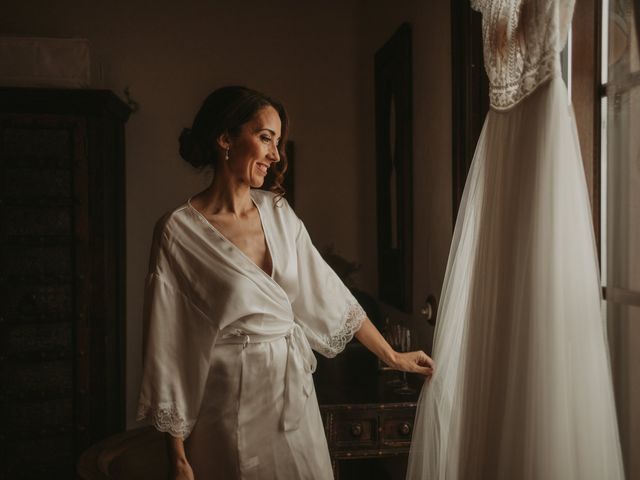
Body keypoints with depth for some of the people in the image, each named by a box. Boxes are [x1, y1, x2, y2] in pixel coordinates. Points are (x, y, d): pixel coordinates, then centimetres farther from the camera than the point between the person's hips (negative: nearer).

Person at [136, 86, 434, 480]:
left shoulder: (278, 211, 3)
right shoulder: (180, 231, -13)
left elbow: (327, 292, 10)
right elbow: (167, 345, -12)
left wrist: (392, 356, 13)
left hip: (295, 393, 5)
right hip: (232, 405, -5)